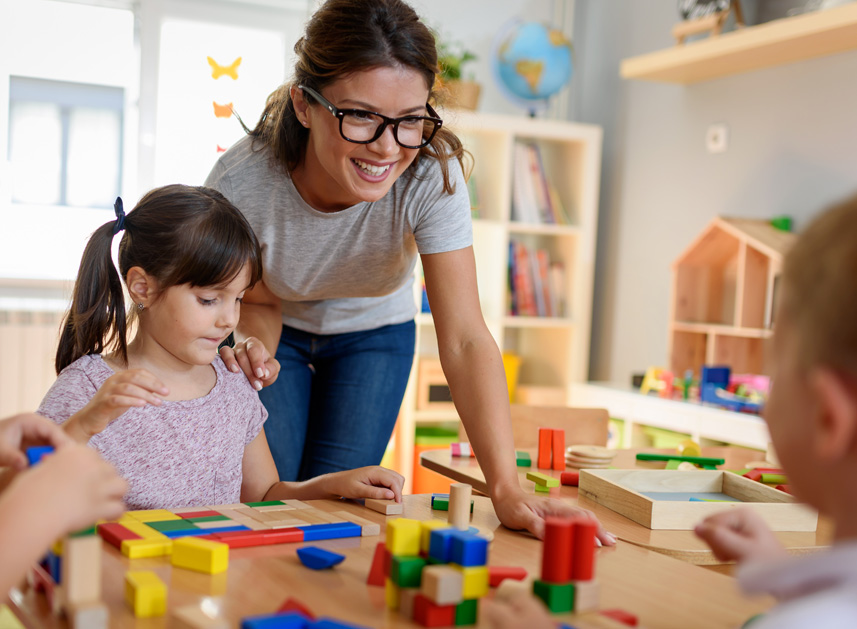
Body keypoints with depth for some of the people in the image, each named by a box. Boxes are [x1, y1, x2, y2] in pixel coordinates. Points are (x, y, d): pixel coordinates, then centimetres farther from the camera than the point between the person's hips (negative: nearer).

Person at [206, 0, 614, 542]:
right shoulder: (240, 182, -34)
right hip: (283, 334, 0)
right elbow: (260, 300, -15)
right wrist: (255, 351, -40)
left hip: (373, 334, 1)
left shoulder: (433, 175, -35)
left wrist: (508, 488, -47)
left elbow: (465, 339, -37)